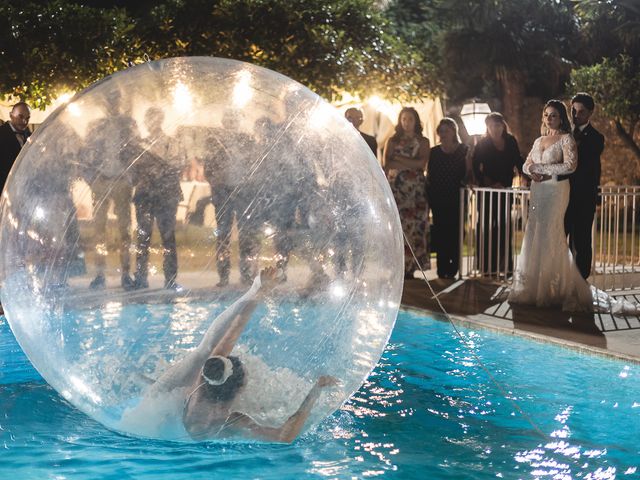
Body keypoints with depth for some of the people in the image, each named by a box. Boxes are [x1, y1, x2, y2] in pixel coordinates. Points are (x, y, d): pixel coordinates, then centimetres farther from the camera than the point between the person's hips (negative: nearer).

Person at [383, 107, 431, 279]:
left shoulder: (423, 142, 11)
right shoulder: (392, 141, 12)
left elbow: (422, 164, -4)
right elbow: (386, 164, -1)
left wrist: (399, 160, -5)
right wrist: (411, 164, -11)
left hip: (416, 189, 0)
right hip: (396, 187, 0)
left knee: (413, 226, -5)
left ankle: (409, 267, -2)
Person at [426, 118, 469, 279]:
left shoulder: (464, 150, 2)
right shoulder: (434, 152, 9)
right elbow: (429, 175, 9)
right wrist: (430, 197, 1)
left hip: (456, 198, -2)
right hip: (438, 199, 2)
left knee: (455, 231, -4)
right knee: (440, 232, 0)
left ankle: (452, 268, 3)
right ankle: (442, 270, 4)